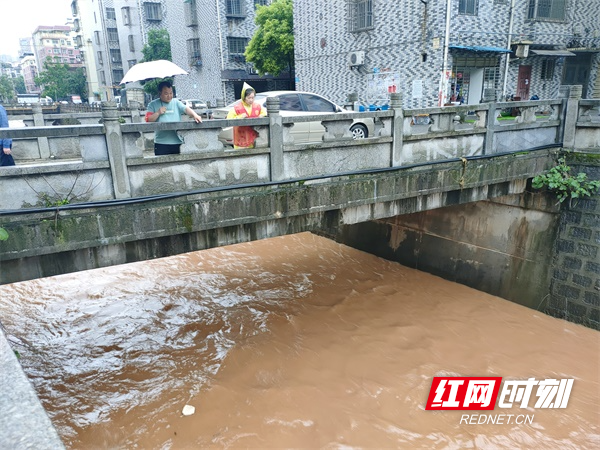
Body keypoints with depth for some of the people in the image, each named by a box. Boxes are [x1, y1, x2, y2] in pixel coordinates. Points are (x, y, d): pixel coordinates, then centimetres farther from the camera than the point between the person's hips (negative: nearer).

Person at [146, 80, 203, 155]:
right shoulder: (153, 104, 7)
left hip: (177, 142, 2)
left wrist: (195, 115, -25)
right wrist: (158, 113, -12)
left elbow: (186, 109, -7)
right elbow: (148, 120, 0)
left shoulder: (176, 102, 11)